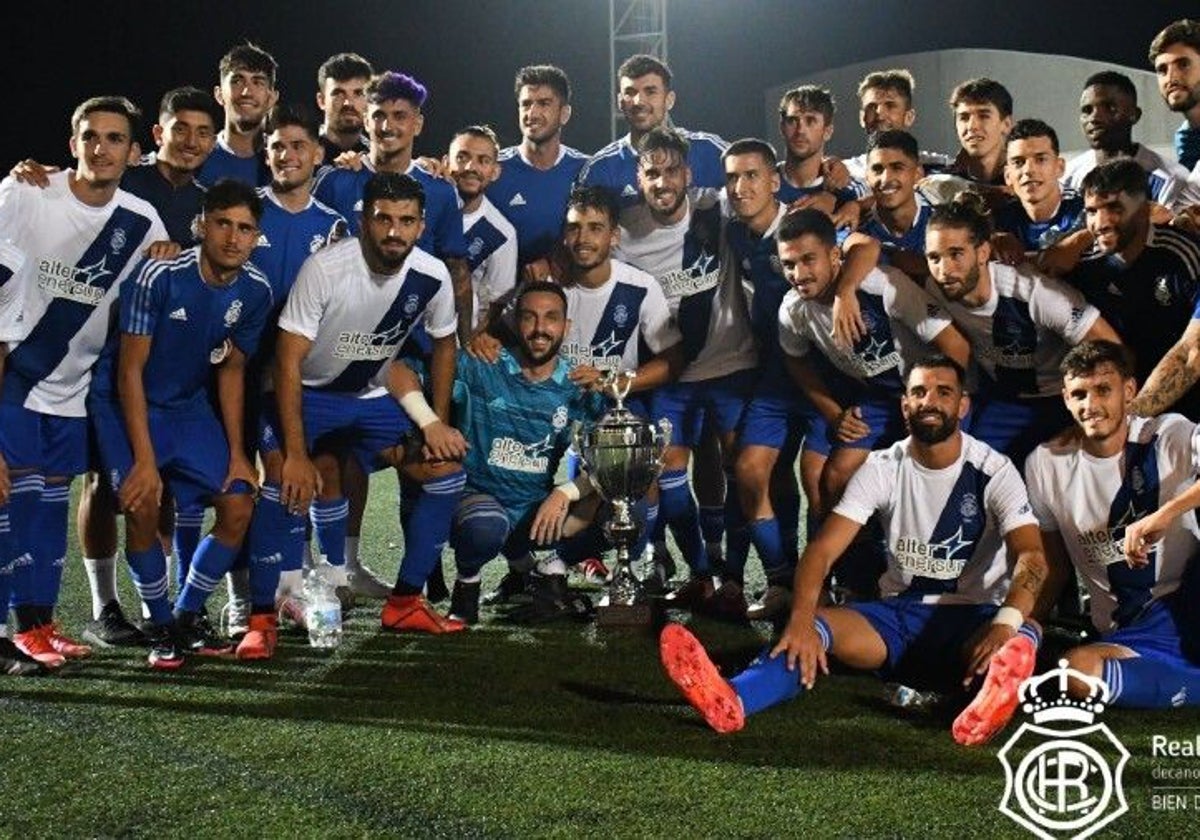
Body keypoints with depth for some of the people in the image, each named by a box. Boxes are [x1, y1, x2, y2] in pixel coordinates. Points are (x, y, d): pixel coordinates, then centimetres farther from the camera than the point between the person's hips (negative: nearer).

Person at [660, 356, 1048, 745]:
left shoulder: (993, 470, -7)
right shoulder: (883, 468, -1)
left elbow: (1031, 556, -20)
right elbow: (822, 548, -11)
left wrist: (1005, 623, -42)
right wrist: (801, 621, -32)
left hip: (971, 618, -2)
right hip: (899, 612, 2)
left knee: (1024, 632, -35)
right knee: (817, 626, -27)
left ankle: (995, 697, -71)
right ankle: (731, 700, -55)